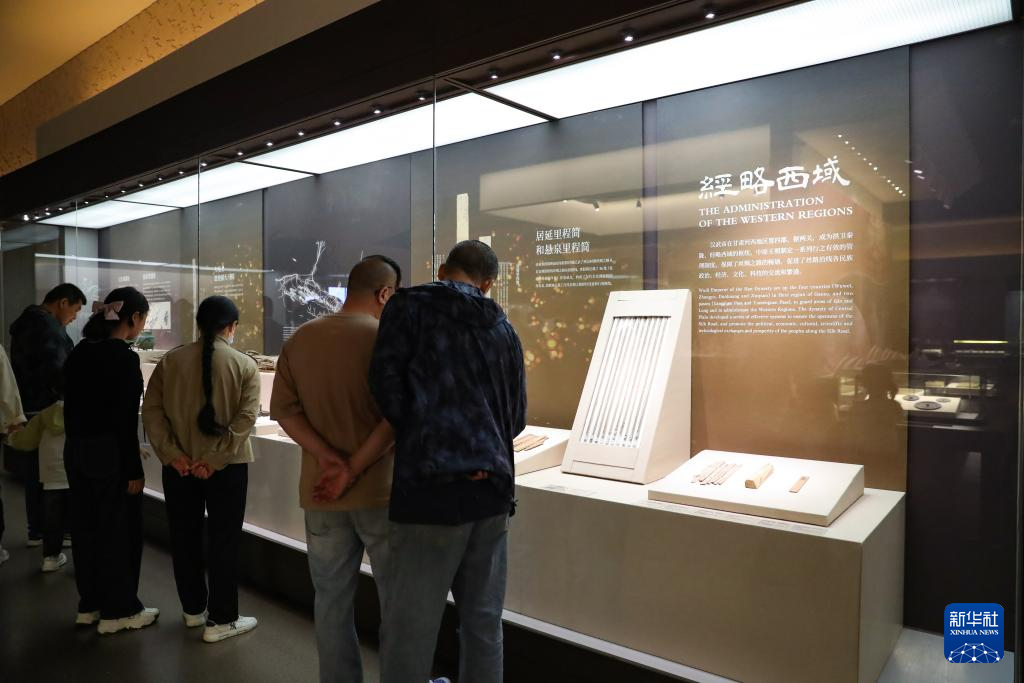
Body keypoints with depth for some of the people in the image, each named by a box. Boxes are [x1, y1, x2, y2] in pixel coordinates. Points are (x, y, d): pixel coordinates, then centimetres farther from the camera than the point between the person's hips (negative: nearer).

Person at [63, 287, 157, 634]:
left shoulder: (80, 352, 6)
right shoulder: (124, 358, -18)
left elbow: (72, 404, 11)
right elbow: (125, 419, -19)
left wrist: (77, 442, 19)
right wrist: (134, 469, -14)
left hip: (77, 451, 8)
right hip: (110, 453, -8)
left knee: (86, 526, 16)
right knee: (118, 530, 4)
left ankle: (90, 604, 29)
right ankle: (118, 610, 15)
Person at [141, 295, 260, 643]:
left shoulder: (170, 360, 1)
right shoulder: (245, 365, -8)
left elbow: (152, 410, -4)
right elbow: (245, 418, -16)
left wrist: (172, 454, -6)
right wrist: (215, 458, -14)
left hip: (179, 466, 3)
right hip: (227, 466, -3)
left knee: (185, 538, 17)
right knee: (223, 541, 7)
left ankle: (193, 610, 32)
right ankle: (220, 620, 14)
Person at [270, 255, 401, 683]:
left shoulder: (299, 340, 6)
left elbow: (284, 411, 1)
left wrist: (329, 457, -10)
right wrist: (355, 471, -15)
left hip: (320, 493, 5)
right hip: (381, 490, -4)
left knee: (332, 601, 15)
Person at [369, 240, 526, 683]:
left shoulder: (409, 306, 3)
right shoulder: (504, 329, 16)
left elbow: (386, 380, -9)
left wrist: (421, 441, 4)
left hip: (431, 487, -5)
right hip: (492, 489, 5)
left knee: (409, 633, 3)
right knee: (483, 625, 15)